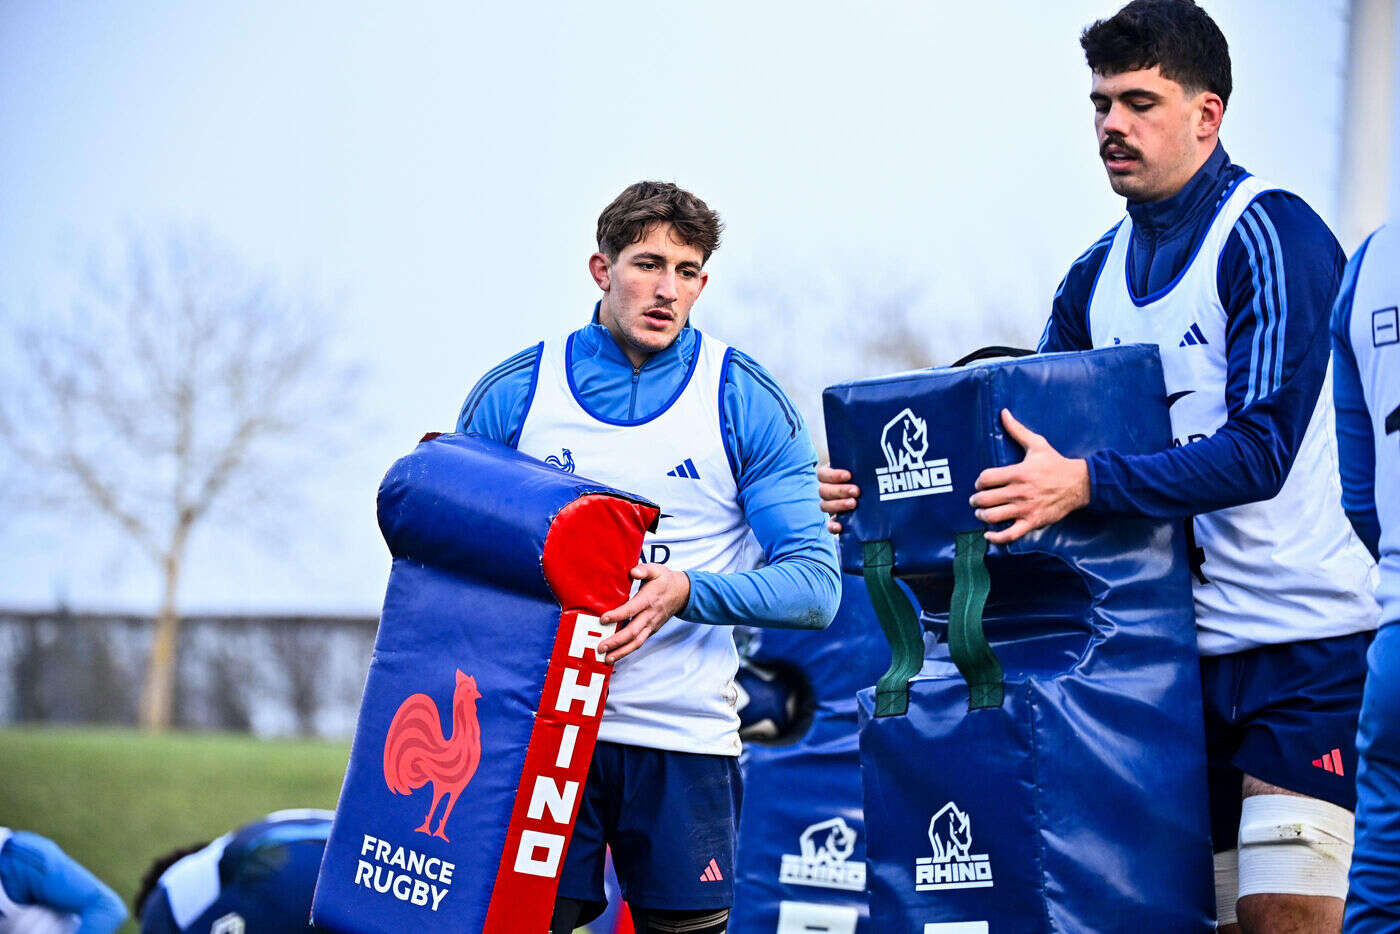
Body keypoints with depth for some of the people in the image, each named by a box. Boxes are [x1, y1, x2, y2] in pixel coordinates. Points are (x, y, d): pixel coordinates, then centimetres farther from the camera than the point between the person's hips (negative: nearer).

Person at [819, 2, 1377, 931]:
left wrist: (1086, 482, -30)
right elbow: (1026, 453, 17)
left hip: (1302, 644, -7)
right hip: (1179, 644, 7)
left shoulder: (1272, 237, -10)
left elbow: (1261, 449, -20)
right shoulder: (1097, 276, 12)